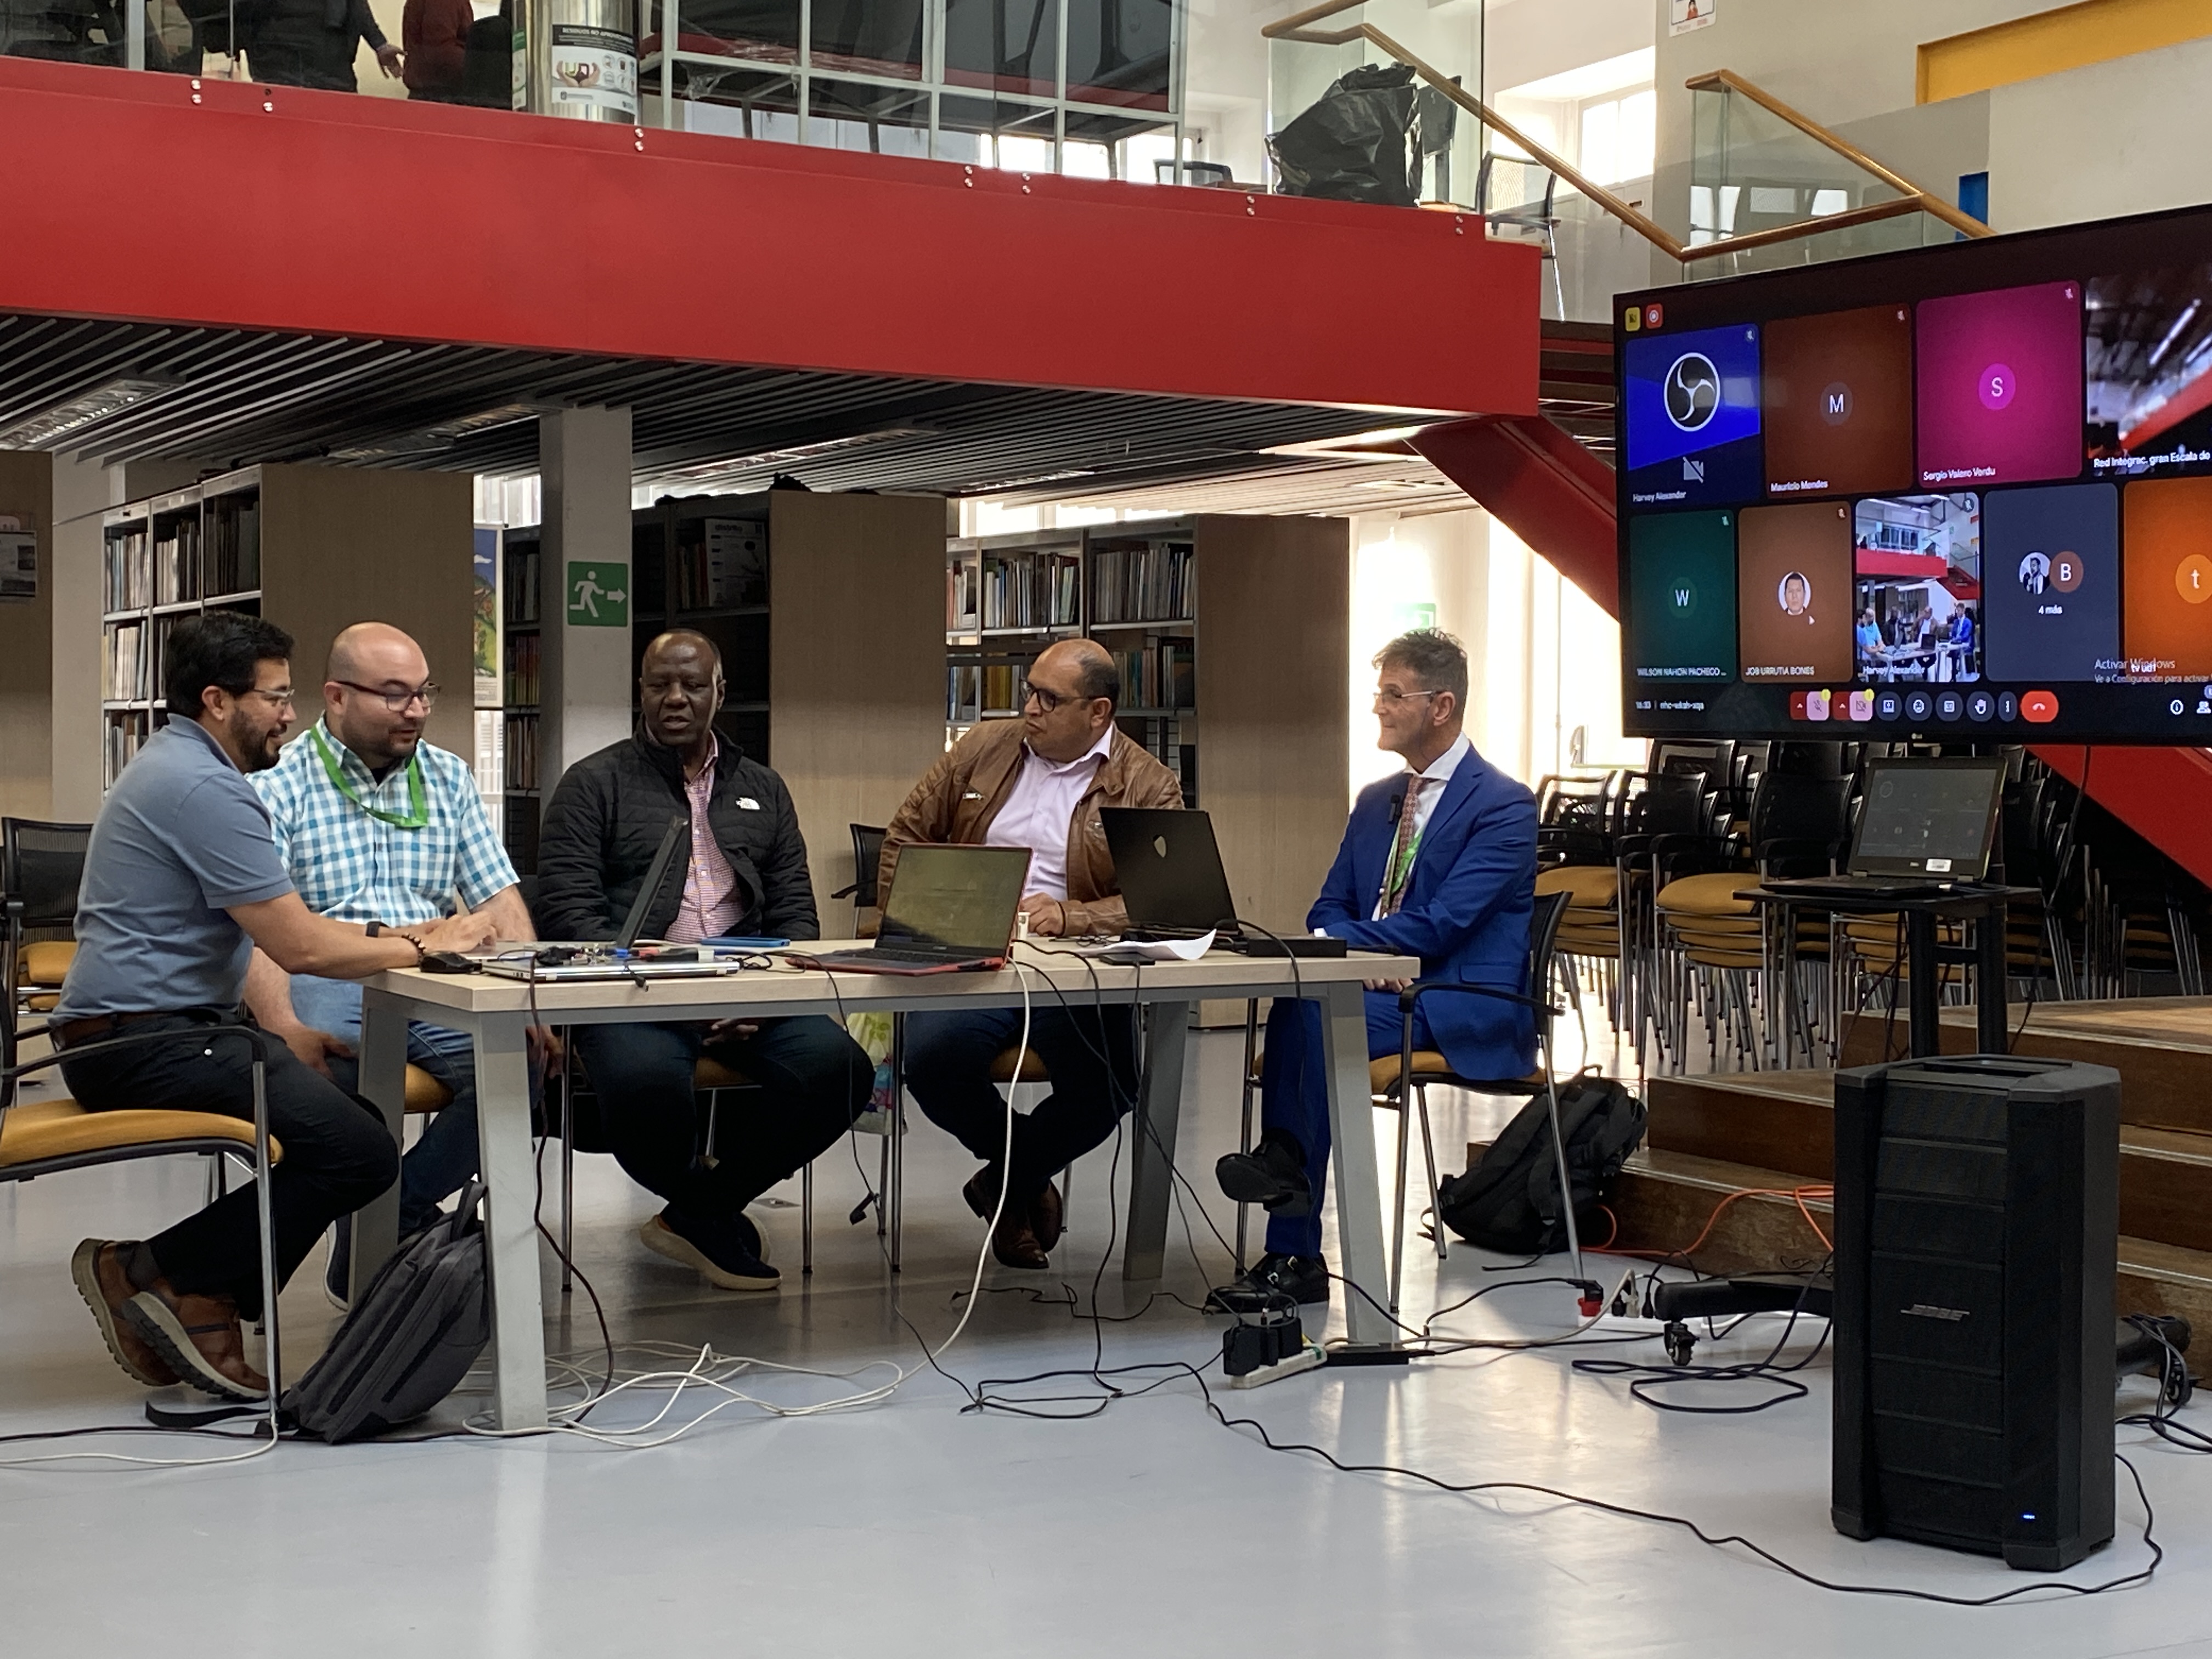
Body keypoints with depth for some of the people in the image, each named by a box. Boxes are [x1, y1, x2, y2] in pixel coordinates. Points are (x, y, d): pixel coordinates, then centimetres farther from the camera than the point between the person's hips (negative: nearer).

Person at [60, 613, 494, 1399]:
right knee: (358, 1151, -18)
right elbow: (300, 949, -19)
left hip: (141, 1031, 11)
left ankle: (199, 1301, 2)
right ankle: (157, 1272, -9)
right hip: (147, 1040, -11)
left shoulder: (177, 768, 18)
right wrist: (427, 949, -5)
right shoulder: (206, 788, -16)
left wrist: (400, 935, 9)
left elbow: (285, 924, 21)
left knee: (358, 1116, 6)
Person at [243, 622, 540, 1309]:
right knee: (321, 1068, -38)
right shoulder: (277, 785, 3)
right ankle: (415, 1227, -13)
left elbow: (499, 898, 13)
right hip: (323, 983, -4)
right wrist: (284, 1029, -25)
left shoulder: (447, 777, 18)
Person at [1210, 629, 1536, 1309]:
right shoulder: (1375, 801, 18)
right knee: (1295, 1010, -28)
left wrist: (1343, 943, -19)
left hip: (1468, 1010, -6)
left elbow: (1440, 925, -16)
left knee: (1316, 1018, -32)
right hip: (1381, 988, 6)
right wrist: (1352, 956, -8)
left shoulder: (1504, 806, -6)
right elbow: (1329, 910, 16)